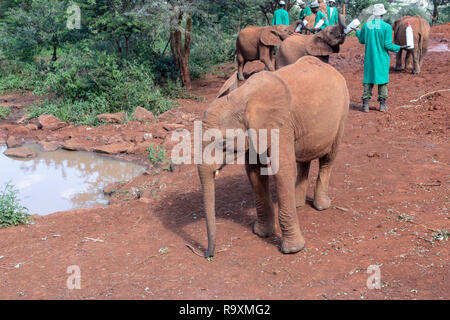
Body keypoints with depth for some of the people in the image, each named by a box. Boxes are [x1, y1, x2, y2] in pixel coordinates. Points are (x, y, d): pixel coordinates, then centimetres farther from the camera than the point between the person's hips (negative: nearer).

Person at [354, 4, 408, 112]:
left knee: (368, 80, 7)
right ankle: (382, 104, 9)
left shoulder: (366, 25, -2)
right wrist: (399, 48, 1)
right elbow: (387, 45, -12)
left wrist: (358, 31, 29)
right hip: (382, 59, -2)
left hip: (369, 58, 2)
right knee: (383, 80, 8)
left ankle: (365, 104, 2)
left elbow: (362, 40, 11)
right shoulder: (387, 26, -10)